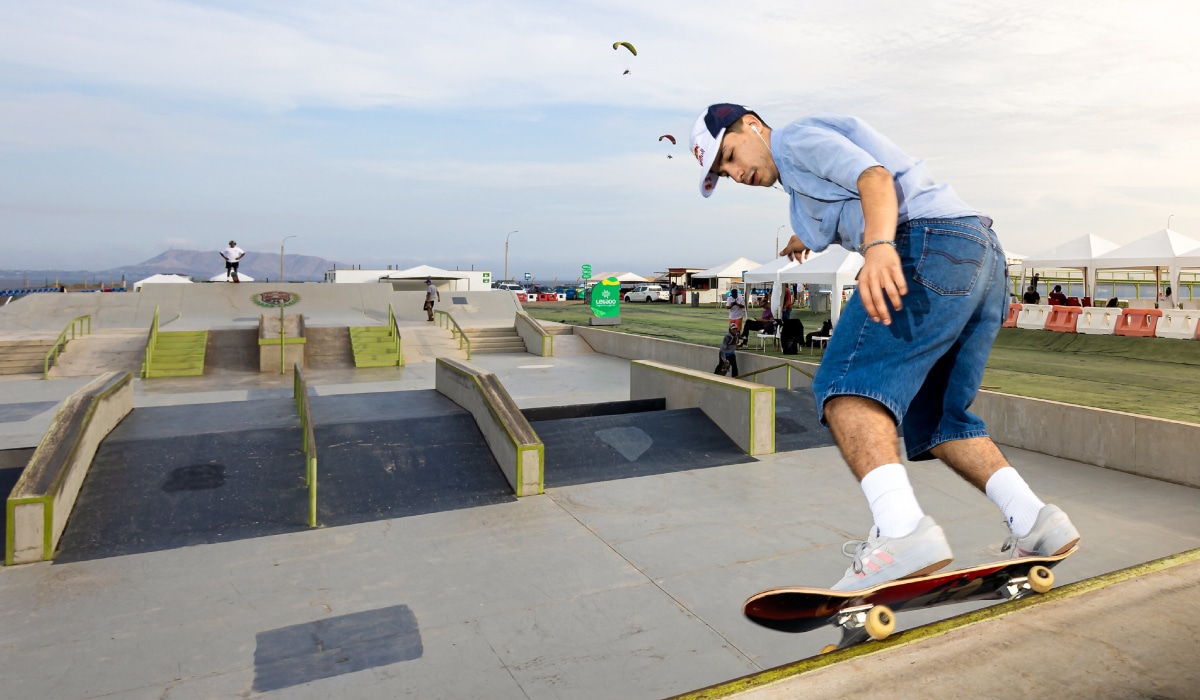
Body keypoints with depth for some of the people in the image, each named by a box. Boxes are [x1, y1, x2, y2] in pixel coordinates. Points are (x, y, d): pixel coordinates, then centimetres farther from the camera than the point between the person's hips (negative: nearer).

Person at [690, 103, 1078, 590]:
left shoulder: (796, 137, 6)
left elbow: (875, 176, -12)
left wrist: (878, 244, -30)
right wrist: (807, 236, 69)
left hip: (932, 247, -10)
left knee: (845, 387, -20)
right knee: (935, 421, 11)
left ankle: (901, 533, -36)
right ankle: (1033, 522, 3)